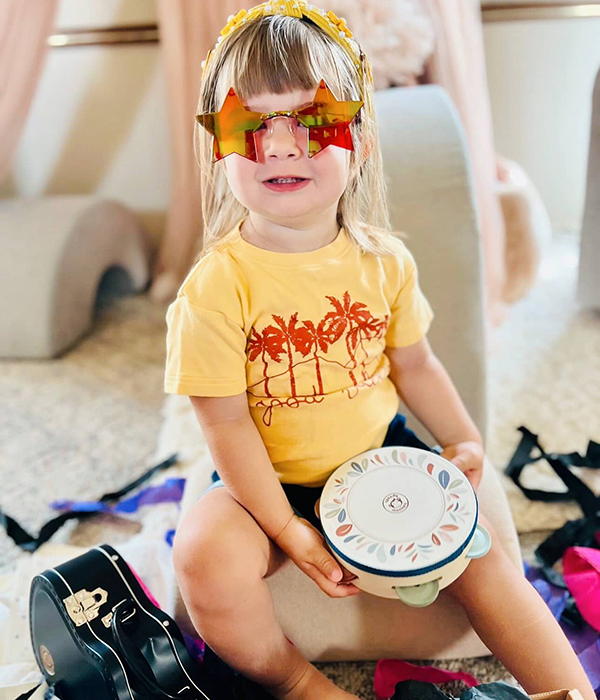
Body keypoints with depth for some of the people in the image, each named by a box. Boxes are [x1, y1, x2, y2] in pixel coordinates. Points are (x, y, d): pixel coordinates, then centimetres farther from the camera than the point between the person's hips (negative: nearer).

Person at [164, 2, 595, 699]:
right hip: (272, 481, -3)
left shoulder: (384, 260, -7)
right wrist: (288, 529, -19)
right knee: (206, 557, -27)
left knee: (480, 554, -5)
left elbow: (411, 361, 8)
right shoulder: (215, 286, -21)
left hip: (380, 454, 4)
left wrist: (463, 439, 7)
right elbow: (226, 423, -18)